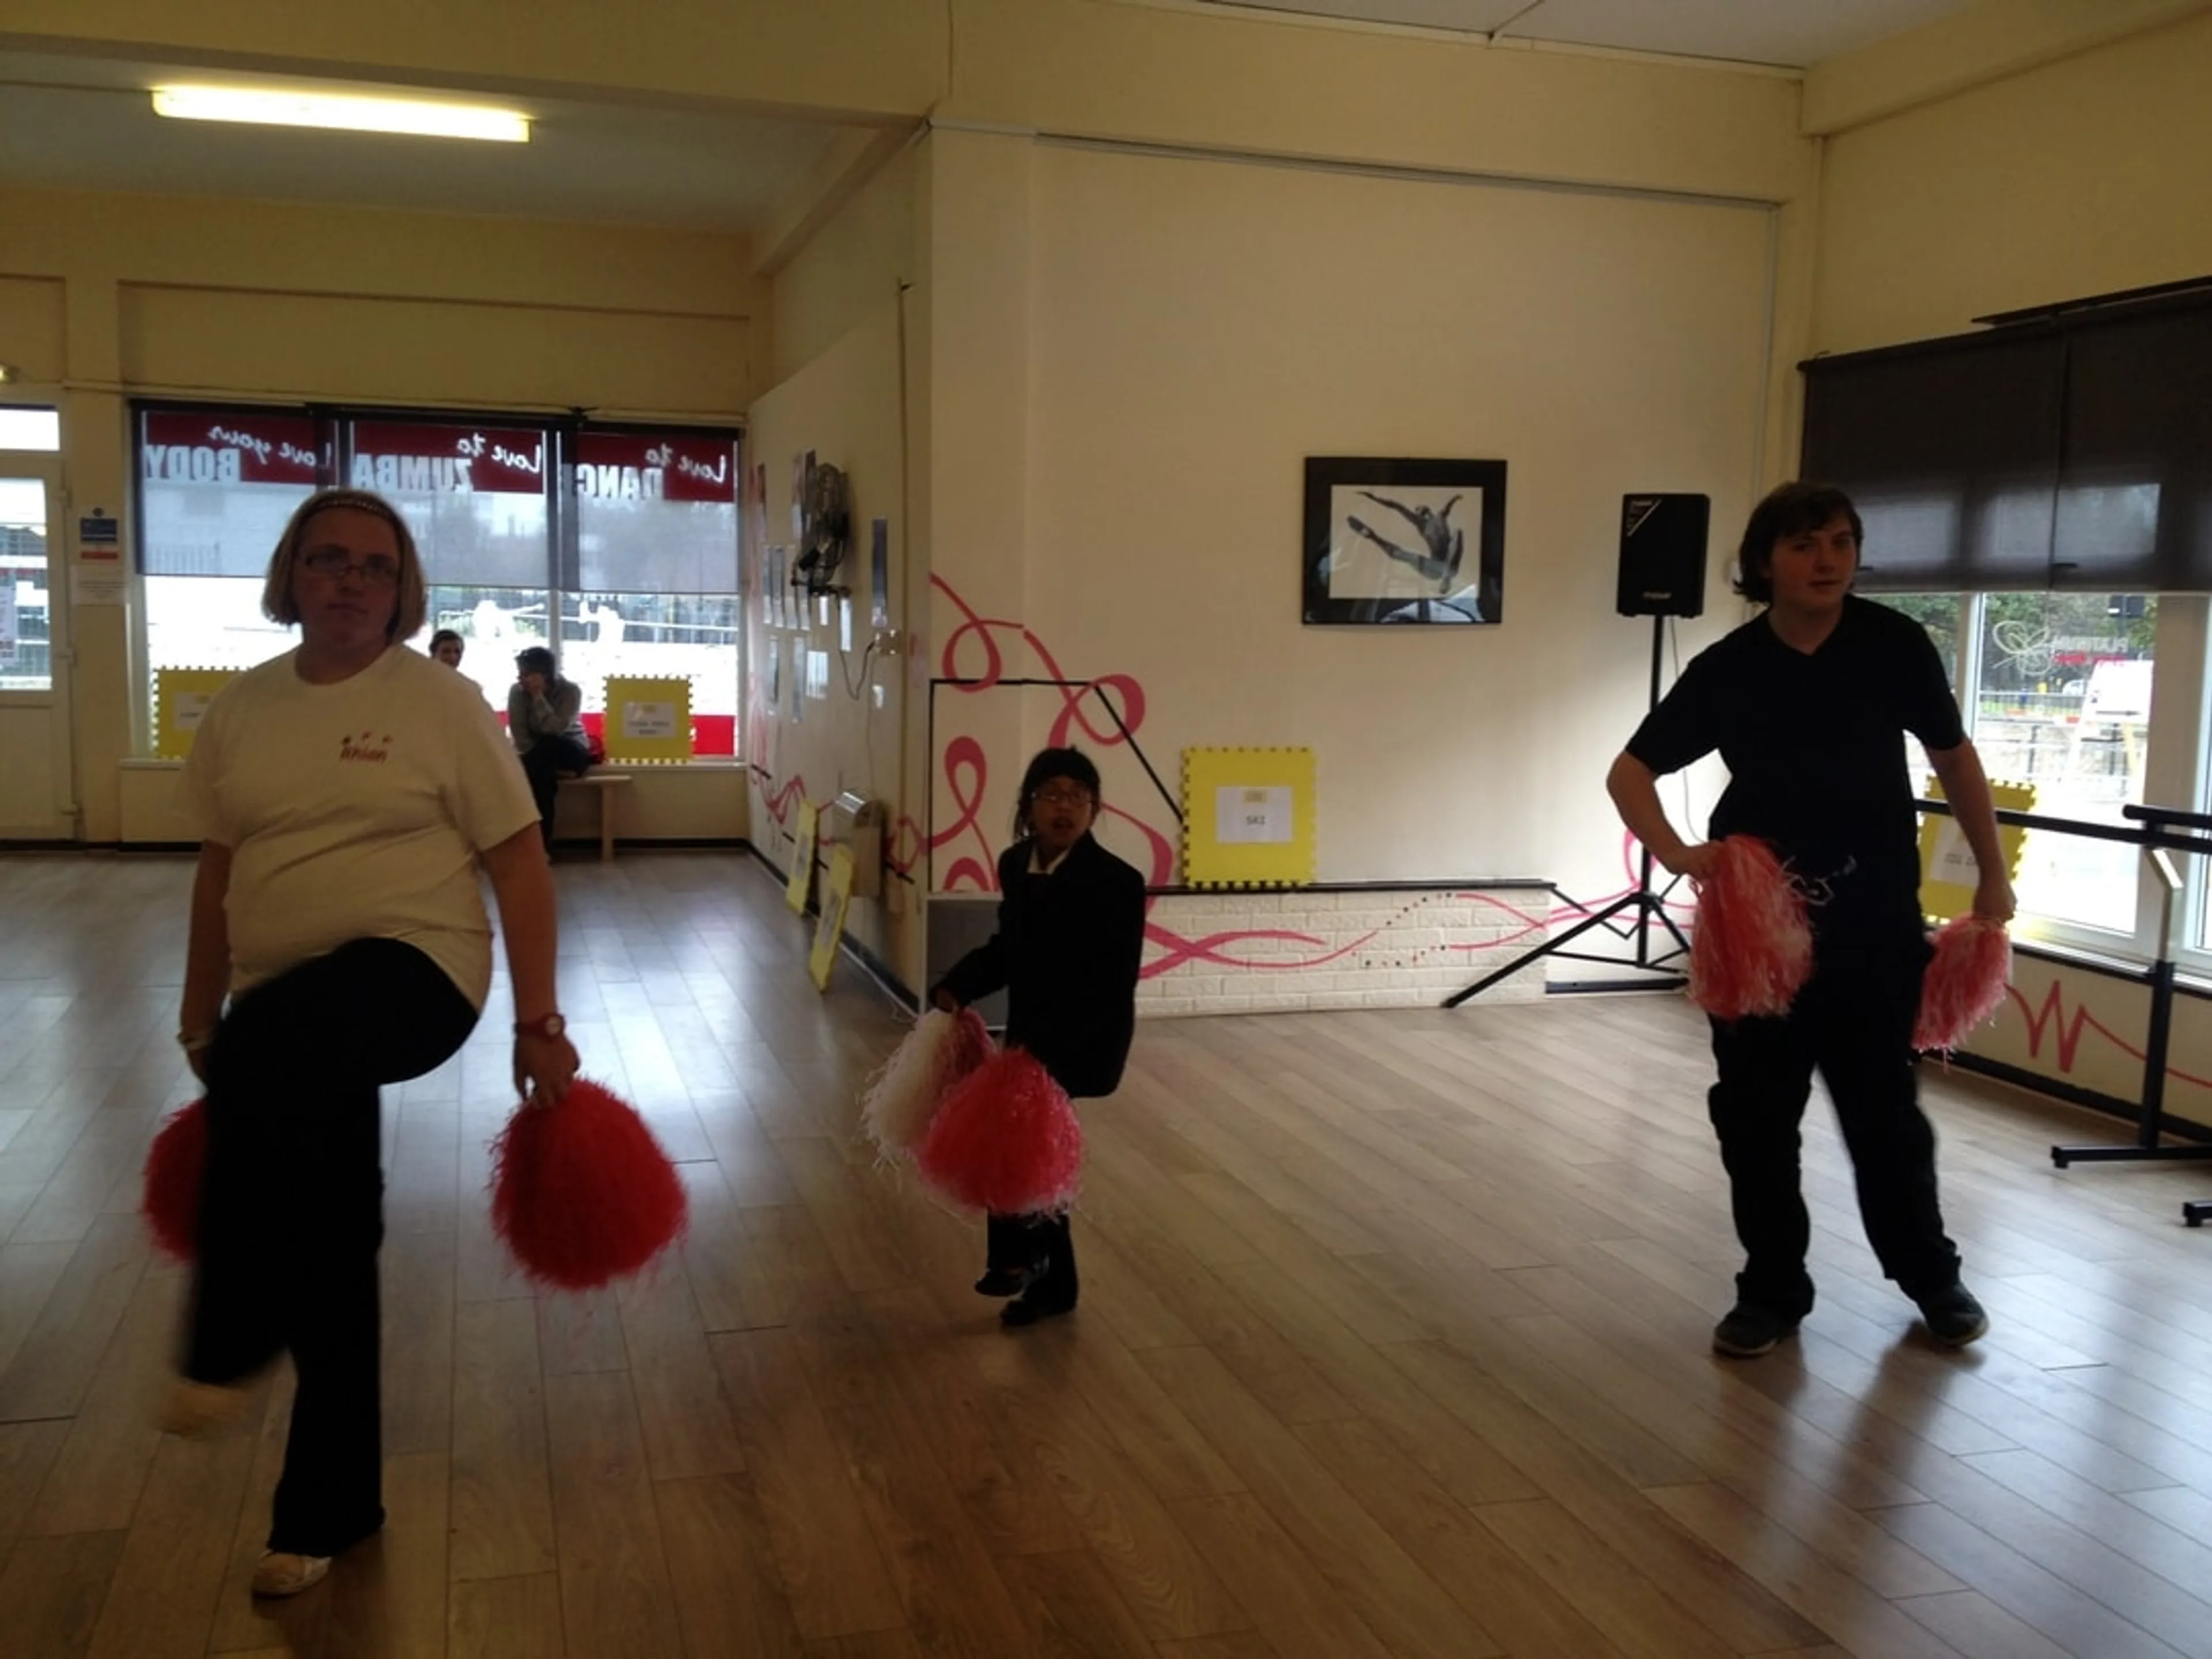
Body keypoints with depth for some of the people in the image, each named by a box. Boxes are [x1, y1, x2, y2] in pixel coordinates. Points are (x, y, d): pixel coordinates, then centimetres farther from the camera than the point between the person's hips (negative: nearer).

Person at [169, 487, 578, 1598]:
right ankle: (332, 1506, 28)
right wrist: (197, 1020, 19)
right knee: (325, 1250, 9)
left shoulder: (438, 701, -4)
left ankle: (227, 1350, -18)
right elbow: (219, 870, 17)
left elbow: (518, 860, -5)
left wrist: (539, 1024, -9)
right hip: (283, 1016, 5)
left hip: (412, 969, -5)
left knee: (263, 1049, -36)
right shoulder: (241, 710, 9)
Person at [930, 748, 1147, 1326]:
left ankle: (1019, 1253, 4)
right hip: (1029, 1032, 7)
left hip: (1086, 1040, -7)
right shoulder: (1015, 865, -1)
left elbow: (1114, 988, -22)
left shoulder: (1117, 883, -21)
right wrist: (956, 987, -5)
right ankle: (1052, 1280, 29)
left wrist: (1047, 1046, -29)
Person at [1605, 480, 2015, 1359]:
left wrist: (1993, 875, 8)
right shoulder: (1729, 668, -7)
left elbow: (1954, 757, 6)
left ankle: (1931, 1275, 31)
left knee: (1883, 1105, 9)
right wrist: (1674, 854, -19)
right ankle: (1772, 1288, 23)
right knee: (1754, 1112, 6)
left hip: (1876, 920, -1)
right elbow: (1629, 771, -2)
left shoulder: (1893, 644, -8)